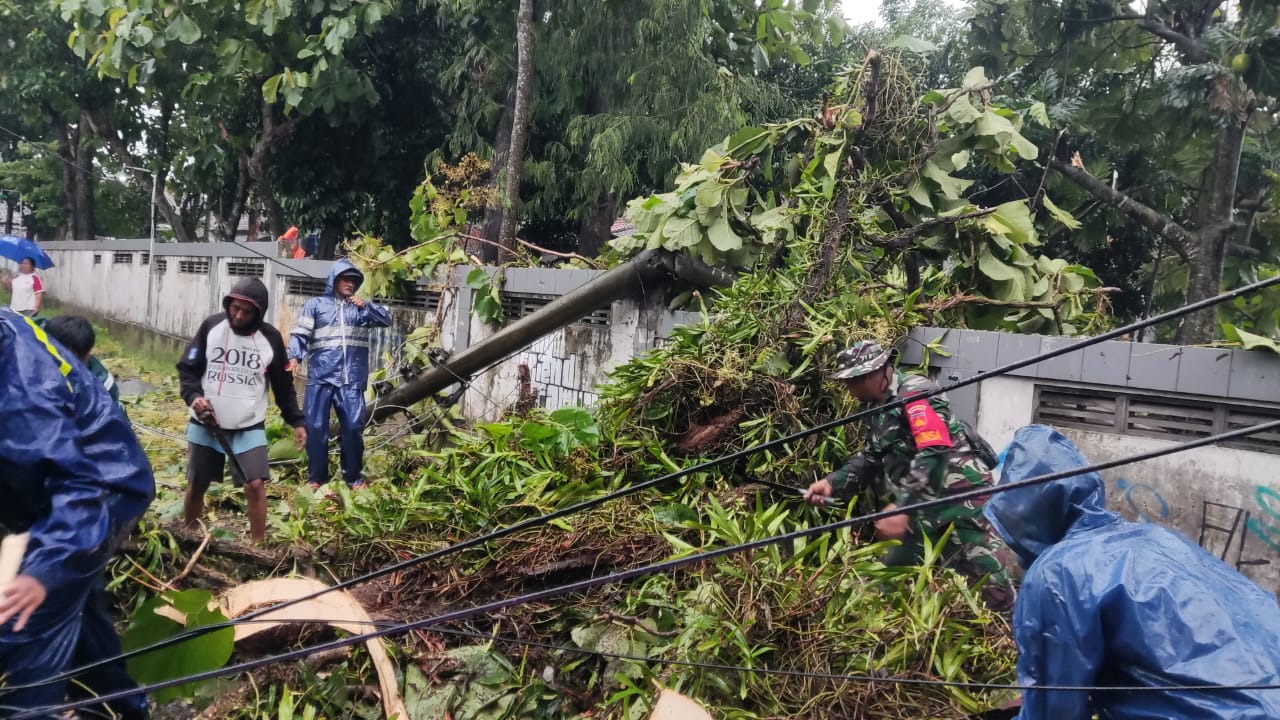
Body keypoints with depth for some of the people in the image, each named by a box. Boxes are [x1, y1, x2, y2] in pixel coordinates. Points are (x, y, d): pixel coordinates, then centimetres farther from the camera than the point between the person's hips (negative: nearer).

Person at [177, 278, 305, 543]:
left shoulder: (271, 339, -6)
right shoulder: (211, 326, -7)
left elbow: (283, 385, 4)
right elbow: (187, 368, 0)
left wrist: (296, 421, 3)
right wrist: (193, 396, -18)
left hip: (249, 427, -1)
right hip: (205, 424, 1)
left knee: (255, 484, -10)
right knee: (196, 485, 13)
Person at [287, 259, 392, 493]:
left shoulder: (360, 308, 17)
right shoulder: (316, 304, 9)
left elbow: (387, 320, 6)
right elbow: (300, 334, 1)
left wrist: (366, 306, -9)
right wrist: (294, 356, -17)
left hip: (352, 381, 1)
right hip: (320, 379, -1)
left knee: (353, 427, -1)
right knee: (316, 427, 0)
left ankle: (354, 477, 12)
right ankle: (316, 477, 13)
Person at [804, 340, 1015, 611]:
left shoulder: (916, 393, -15)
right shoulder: (879, 407, 14)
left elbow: (935, 454, -26)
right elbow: (871, 458, 22)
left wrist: (901, 506, -32)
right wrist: (833, 482, 7)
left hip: (960, 499, -10)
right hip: (926, 508, 10)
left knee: (994, 587, -9)